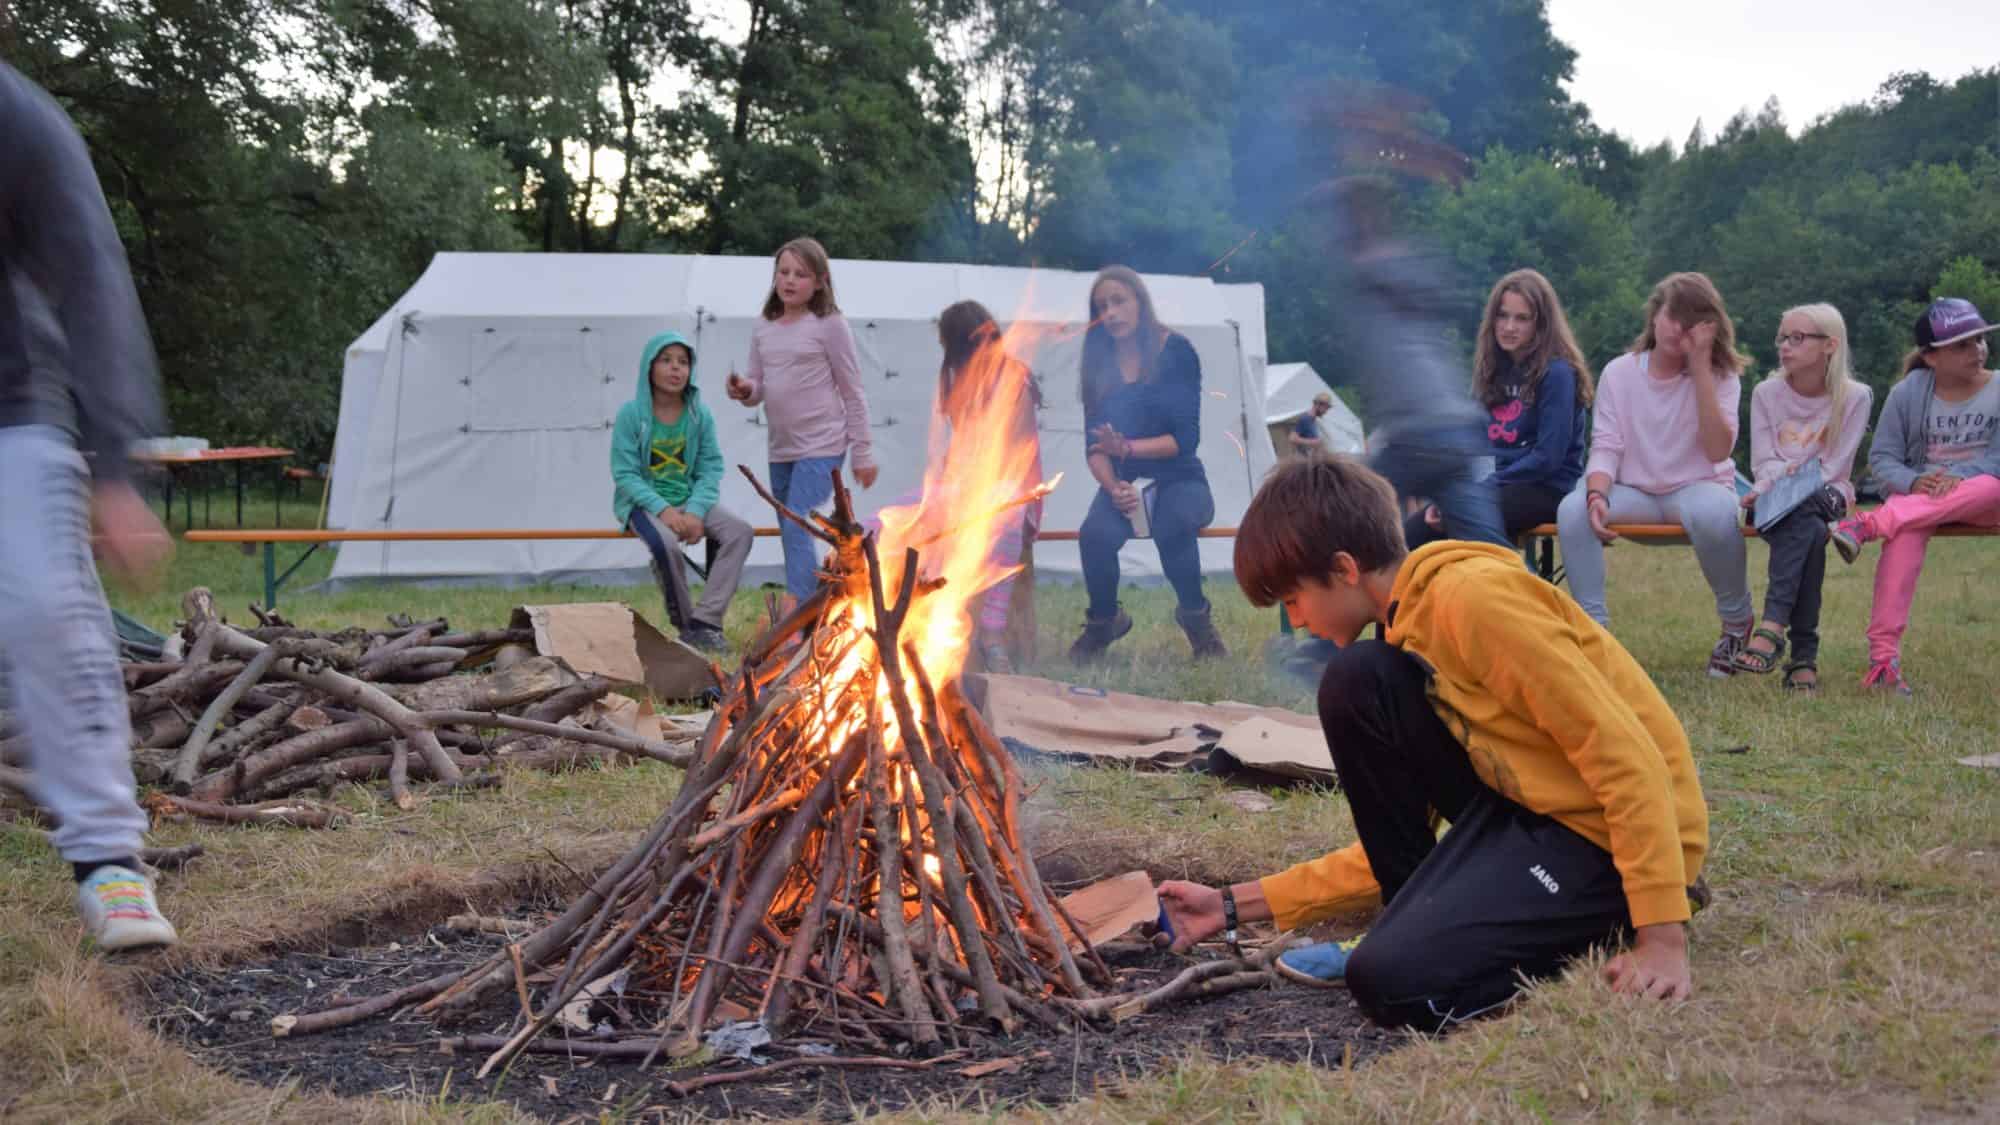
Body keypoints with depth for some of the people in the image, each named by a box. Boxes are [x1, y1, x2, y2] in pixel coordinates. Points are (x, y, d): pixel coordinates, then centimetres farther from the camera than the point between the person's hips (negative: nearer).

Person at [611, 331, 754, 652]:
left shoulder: (700, 414, 2)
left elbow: (711, 469, 0)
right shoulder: (631, 414, -7)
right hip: (644, 502, -4)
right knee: (665, 542, -36)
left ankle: (705, 621, -21)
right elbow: (625, 474, -10)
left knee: (740, 531, -22)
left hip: (689, 500, 4)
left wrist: (696, 511, -18)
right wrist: (662, 509, -24)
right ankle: (685, 622, -13)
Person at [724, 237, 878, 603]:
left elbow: (852, 393, -5)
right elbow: (757, 391, 13)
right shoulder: (764, 329, 10)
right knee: (793, 536, 11)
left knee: (797, 528, -17)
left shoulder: (829, 324, -6)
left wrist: (863, 452, -5)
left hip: (821, 446, -7)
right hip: (781, 449, 7)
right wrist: (744, 390, -11)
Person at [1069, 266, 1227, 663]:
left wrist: (1127, 448, -22)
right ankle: (1103, 622, -2)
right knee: (1095, 535, -32)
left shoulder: (1176, 351, -6)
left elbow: (1186, 438, -10)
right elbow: (1095, 447, -1)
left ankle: (1195, 616, -9)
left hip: (1179, 479, -2)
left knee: (1173, 526, -38)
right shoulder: (1098, 362, 4)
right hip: (1125, 481, 2)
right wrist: (1113, 487, -21)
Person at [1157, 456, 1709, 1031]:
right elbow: (1401, 843, 12)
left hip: (1616, 842, -9)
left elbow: (1625, 757, -23)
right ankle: (1417, 926, 6)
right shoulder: (1416, 620, 11)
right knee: (1355, 681, -2)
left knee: (1394, 980, -24)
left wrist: (1663, 936, -26)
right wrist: (1237, 904, 11)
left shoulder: (1470, 596, -19)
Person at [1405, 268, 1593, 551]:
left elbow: (1548, 457, -14)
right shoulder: (1493, 369, 15)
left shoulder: (1557, 373, -8)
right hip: (1492, 485, 6)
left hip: (1546, 489, -6)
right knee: (1405, 537, -21)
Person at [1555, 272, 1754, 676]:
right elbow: (1605, 448, -3)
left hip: (1698, 488, -2)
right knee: (1572, 509, -29)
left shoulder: (1720, 377, -3)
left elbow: (1718, 451, -18)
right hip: (1635, 493, 2)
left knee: (1714, 512, -39)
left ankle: (1737, 622, -12)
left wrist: (1700, 367, -21)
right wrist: (1597, 494, -26)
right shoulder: (1619, 372, 2)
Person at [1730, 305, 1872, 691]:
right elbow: (1762, 463, 1)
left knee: (1800, 510, -37)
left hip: (1826, 496, -1)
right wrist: (1787, 473, -21)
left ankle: (1773, 626, -43)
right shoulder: (1766, 393, 4)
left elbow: (1834, 468, -8)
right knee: (1810, 531, -34)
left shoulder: (1854, 396, -2)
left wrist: (1775, 486, -20)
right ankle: (1805, 652, -40)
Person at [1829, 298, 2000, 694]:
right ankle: (1883, 652, -45)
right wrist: (1913, 482, -22)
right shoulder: (1908, 392, 2)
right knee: (1905, 535, -37)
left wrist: (1959, 478, -26)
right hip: (1919, 494, 0)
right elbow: (1882, 457, 0)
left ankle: (1870, 523, -43)